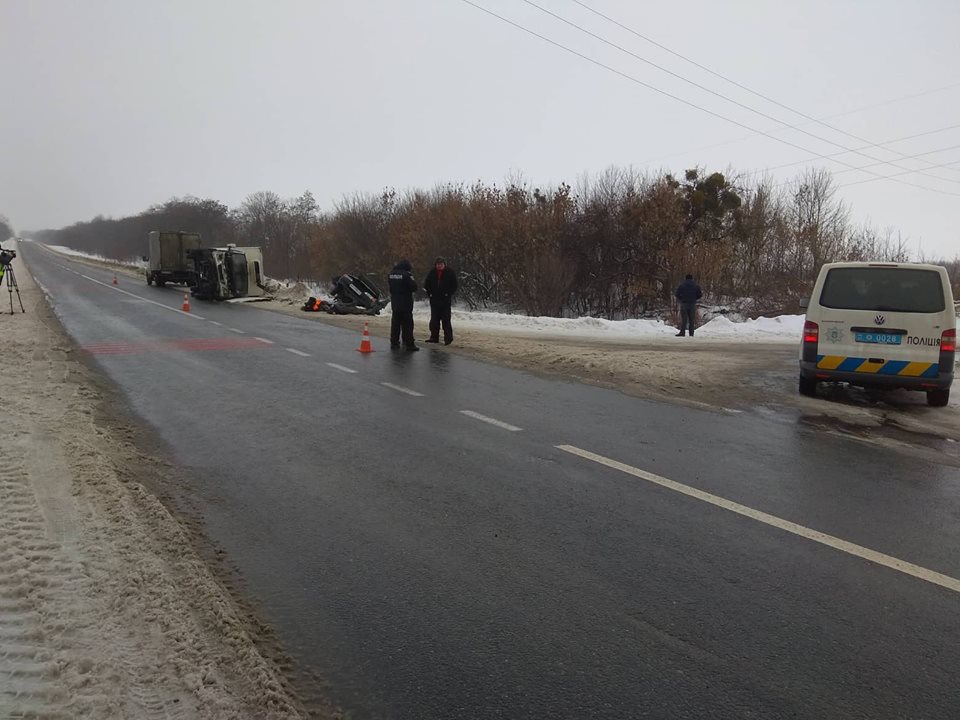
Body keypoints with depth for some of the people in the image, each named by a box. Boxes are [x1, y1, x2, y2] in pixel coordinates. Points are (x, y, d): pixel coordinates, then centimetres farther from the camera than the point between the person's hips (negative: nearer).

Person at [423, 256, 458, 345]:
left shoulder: (450, 272, -2)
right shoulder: (432, 272, 5)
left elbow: (454, 285, 1)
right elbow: (426, 284, 14)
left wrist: (448, 294, -8)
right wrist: (429, 293, 2)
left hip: (445, 300, -4)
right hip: (434, 300, 4)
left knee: (446, 319, -4)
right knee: (434, 319, 8)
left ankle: (448, 338, 1)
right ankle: (434, 337, 15)